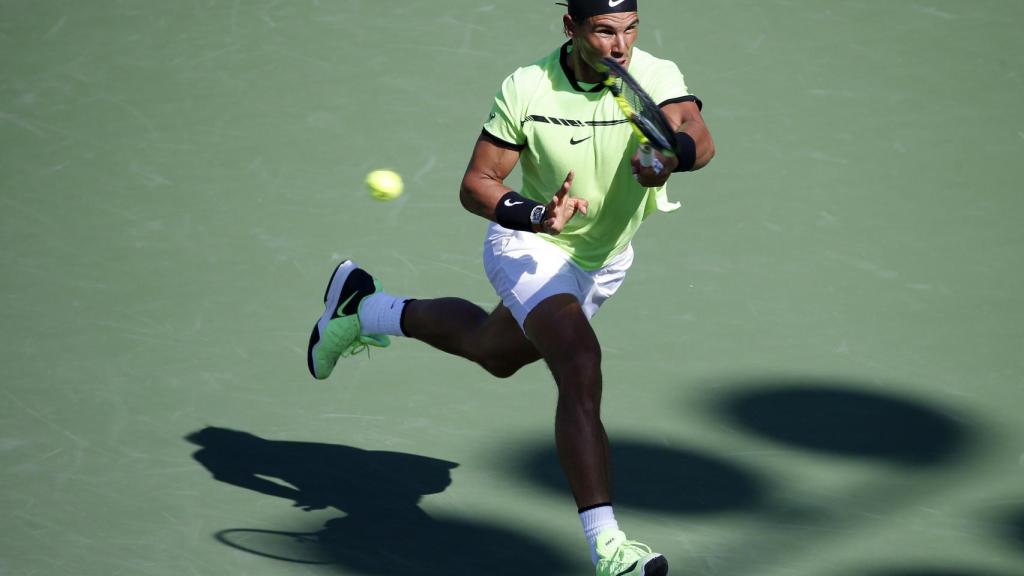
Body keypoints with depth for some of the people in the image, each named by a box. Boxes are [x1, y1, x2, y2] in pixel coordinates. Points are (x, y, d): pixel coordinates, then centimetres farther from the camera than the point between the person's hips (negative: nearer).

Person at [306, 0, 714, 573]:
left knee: (493, 351, 29)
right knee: (581, 365, -29)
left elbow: (699, 139, -42)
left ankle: (364, 310, 54)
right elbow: (477, 183, -17)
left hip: (604, 262, 5)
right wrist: (535, 215, -35)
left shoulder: (656, 77, -23)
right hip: (529, 247, -5)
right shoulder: (526, 89, -24)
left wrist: (672, 156, -65)